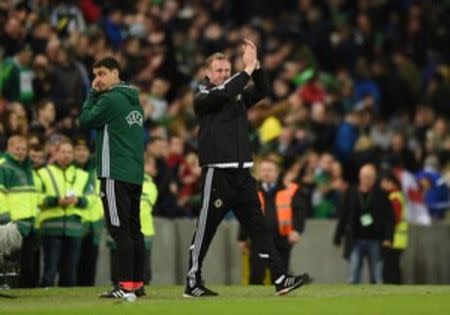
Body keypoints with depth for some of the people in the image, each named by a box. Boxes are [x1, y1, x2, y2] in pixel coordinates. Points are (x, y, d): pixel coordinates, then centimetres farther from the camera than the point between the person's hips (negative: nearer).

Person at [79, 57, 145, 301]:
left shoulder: (111, 99, -11)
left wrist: (93, 94, 5)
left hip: (115, 174, -9)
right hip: (136, 174, 9)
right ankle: (137, 282, 15)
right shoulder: (134, 100, 16)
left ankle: (126, 287, -17)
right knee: (134, 229, 11)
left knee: (119, 229, -11)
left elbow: (85, 121, -5)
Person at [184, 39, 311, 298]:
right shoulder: (203, 98, 0)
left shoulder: (238, 97, 19)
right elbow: (223, 92, -19)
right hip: (217, 173, -6)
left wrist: (256, 65, -7)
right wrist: (247, 70, -17)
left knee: (259, 227, 2)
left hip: (243, 174, 6)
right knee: (206, 228, -2)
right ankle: (193, 284, 7)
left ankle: (280, 278, -2)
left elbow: (261, 91, 6)